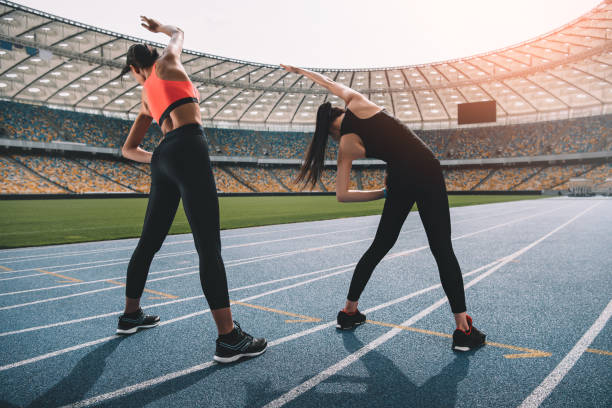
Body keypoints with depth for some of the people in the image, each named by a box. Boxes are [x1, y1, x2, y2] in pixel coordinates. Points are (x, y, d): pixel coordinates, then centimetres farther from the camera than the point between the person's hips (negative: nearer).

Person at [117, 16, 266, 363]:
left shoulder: (147, 97, 27)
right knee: (209, 247, -13)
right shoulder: (168, 62, 14)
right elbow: (178, 34, 37)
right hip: (189, 151, -7)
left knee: (150, 241, 18)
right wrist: (159, 27, 56)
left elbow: (129, 149, 29)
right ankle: (229, 338, -13)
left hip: (164, 158, 8)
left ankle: (131, 315, 34)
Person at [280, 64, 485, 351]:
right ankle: (463, 330, 2)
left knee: (379, 247, 17)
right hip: (427, 171, 0)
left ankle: (349, 311, 31)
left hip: (400, 181, 1)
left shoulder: (345, 146, 7)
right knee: (443, 250, 1)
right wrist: (301, 71, 36)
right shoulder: (357, 103, 6)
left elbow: (342, 195, 5)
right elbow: (330, 83, 24)